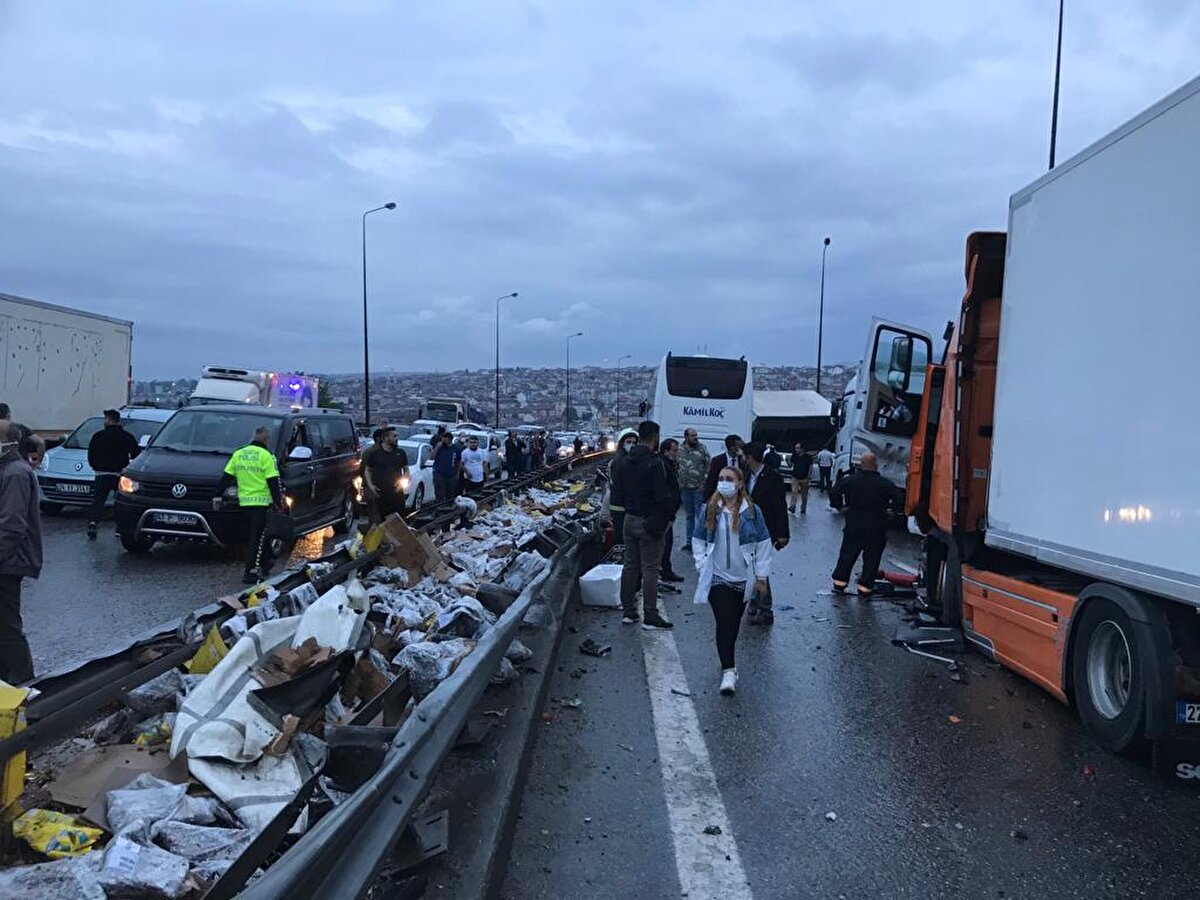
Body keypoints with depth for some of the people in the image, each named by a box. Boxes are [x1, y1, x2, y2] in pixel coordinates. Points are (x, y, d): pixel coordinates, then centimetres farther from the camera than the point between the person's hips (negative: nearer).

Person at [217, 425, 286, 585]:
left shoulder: (238, 454, 8)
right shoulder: (266, 456, -9)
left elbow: (226, 477, 8)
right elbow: (273, 482, -12)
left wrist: (218, 495, 12)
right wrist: (279, 502, -9)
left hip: (244, 501, 6)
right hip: (261, 501, -6)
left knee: (261, 534, 21)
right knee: (258, 538, -3)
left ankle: (265, 564, 31)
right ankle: (250, 572, -7)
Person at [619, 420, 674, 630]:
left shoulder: (628, 462, 7)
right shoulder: (654, 463, -18)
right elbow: (662, 496, -19)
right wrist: (667, 517, -8)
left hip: (629, 519, 8)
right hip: (650, 522, -8)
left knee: (630, 566, 14)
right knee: (650, 569, -2)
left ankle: (628, 611, 21)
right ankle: (650, 616, 2)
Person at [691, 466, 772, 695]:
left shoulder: (752, 512, -5)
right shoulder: (711, 510, -1)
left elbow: (763, 544, 0)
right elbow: (698, 540, 9)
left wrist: (761, 576, 0)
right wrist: (701, 565, 0)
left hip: (743, 579, 1)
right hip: (717, 578, -1)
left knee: (734, 622, 14)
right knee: (724, 622, -9)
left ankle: (727, 659, 35)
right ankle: (728, 671, -8)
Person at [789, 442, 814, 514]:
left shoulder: (808, 456, -5)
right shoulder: (794, 456, 4)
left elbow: (810, 467, -2)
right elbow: (792, 464, 17)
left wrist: (809, 477, -8)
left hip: (804, 478, -2)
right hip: (795, 478, 2)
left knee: (804, 495, 6)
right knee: (794, 492, -13)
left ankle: (803, 509, 16)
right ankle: (792, 506, -20)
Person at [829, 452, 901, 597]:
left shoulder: (849, 480, -6)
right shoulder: (885, 484, -9)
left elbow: (833, 493, -6)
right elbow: (897, 500, -9)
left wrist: (842, 505, 10)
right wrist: (885, 506, 7)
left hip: (854, 525, 2)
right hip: (876, 528, -2)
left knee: (847, 554, 14)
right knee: (871, 558, 7)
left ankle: (840, 581, 17)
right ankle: (865, 587, 7)